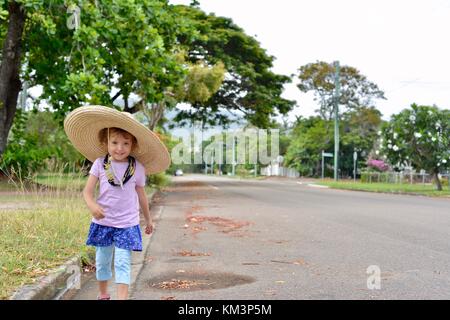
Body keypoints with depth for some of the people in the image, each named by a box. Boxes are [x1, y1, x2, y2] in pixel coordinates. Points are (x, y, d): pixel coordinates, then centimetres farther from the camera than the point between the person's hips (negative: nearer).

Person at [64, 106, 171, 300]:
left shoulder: (138, 168, -5)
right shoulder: (99, 164, -5)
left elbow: (141, 196, 7)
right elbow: (87, 191, -6)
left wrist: (148, 220, 17)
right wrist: (92, 206, -28)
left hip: (127, 223, -2)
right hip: (102, 221, 2)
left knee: (123, 262, -9)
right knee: (102, 261, 15)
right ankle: (103, 295, 34)